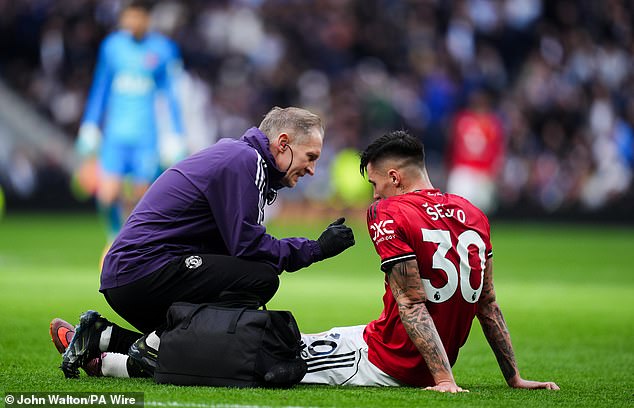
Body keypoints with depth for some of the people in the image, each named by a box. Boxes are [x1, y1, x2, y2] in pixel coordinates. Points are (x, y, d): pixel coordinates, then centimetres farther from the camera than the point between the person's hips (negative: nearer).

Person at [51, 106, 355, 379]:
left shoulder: (236, 155, 20)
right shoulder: (243, 160, -11)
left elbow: (237, 244, 17)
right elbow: (247, 247, -16)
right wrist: (316, 249, -9)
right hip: (143, 270, -10)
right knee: (261, 278, -21)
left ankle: (102, 336, 9)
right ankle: (147, 351, -16)